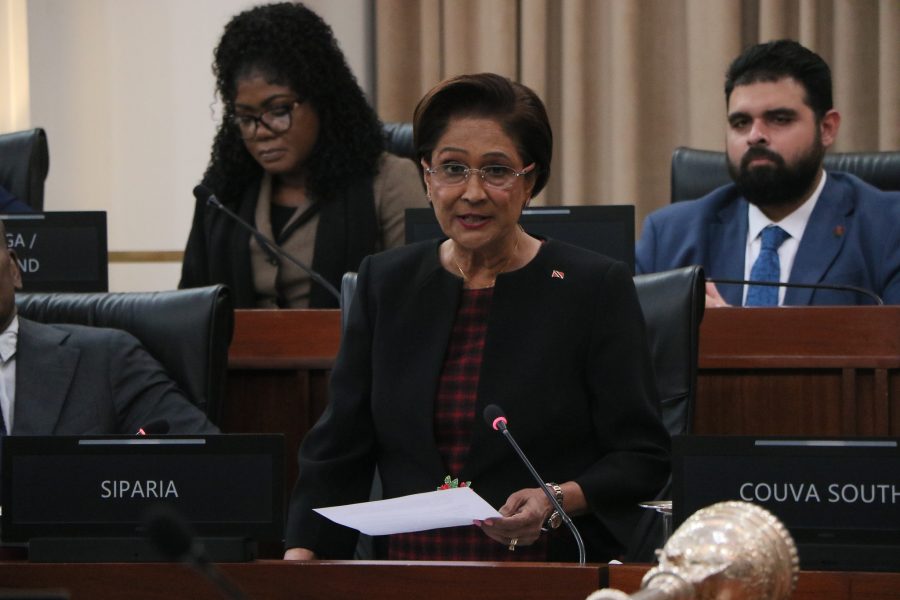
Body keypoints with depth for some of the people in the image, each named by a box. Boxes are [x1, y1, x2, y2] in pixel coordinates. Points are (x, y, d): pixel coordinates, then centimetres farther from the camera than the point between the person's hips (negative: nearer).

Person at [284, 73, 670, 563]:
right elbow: (338, 449, 12)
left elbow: (643, 458, 4)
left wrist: (559, 501, -15)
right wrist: (300, 553, -4)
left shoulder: (597, 288, 5)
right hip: (410, 585, 3)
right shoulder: (385, 283, 16)